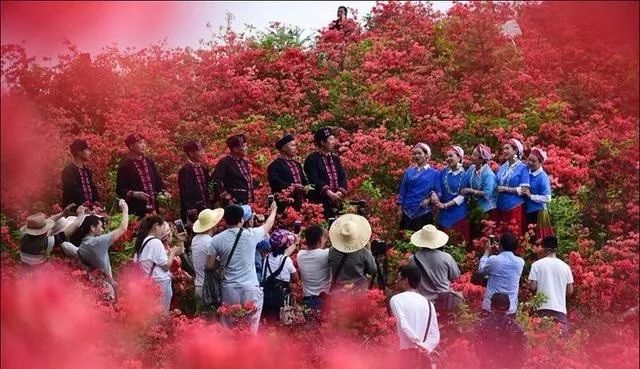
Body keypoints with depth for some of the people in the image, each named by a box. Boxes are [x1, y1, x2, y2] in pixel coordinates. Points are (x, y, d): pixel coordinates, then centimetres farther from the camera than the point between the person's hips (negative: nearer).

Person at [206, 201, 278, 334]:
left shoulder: (217, 239, -3)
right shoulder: (251, 235, -4)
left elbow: (209, 265, 1)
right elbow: (268, 225, 16)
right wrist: (273, 210, 35)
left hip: (229, 290, 2)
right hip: (250, 290, -1)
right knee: (251, 330, 3)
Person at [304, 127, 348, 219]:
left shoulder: (335, 159, 18)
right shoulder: (312, 159, -2)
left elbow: (343, 177, 10)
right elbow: (314, 180, -13)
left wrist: (340, 192, -8)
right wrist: (329, 193, -20)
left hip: (337, 201, 6)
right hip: (320, 202, -6)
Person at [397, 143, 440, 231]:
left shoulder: (433, 173, 3)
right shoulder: (409, 171, 10)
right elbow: (402, 190, 11)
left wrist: (429, 199, -16)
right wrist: (400, 208, 4)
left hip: (424, 212, -2)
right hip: (407, 211, 2)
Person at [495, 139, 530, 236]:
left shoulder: (522, 168, -5)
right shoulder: (502, 167, 12)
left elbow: (523, 190, -12)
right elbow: (496, 185, 17)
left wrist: (505, 189, -13)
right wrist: (497, 188, -6)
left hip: (515, 207, -6)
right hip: (501, 207, 6)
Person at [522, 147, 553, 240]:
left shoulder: (543, 177, -15)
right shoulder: (527, 172, 4)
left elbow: (547, 198, -20)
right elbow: (521, 190, 21)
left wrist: (530, 196, -20)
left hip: (538, 213, -7)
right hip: (527, 212, 7)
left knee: (539, 240, 1)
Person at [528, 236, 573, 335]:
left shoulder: (537, 264, -1)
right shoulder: (565, 266, 6)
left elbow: (532, 286, -5)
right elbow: (570, 291, 8)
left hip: (543, 307, -2)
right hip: (560, 308, 2)